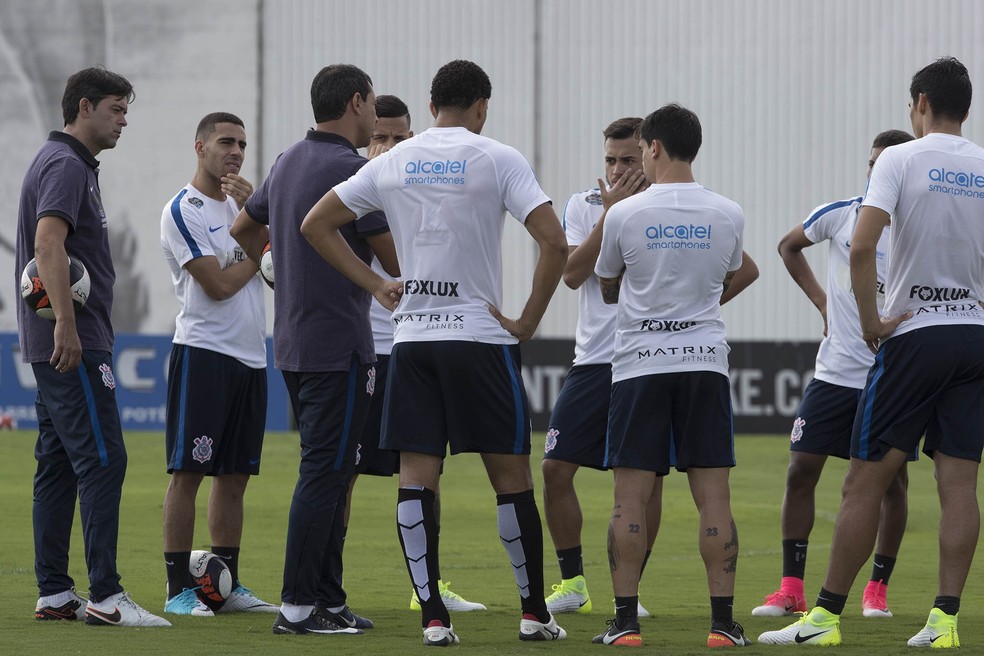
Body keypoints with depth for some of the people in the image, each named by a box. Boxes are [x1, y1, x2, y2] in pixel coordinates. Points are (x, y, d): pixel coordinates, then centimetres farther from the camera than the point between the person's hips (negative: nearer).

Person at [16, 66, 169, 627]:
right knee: (103, 460, -13)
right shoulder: (66, 165, -13)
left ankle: (54, 593, 10)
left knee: (59, 464, 9)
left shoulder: (73, 164, 20)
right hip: (73, 343, -11)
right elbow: (48, 242, -26)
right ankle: (105, 596, -16)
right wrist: (65, 323, -31)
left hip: (63, 344, 11)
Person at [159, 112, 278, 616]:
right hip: (203, 352, -7)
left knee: (234, 475, 9)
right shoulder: (183, 210, -7)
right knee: (187, 471, -7)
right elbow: (219, 284, -13)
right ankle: (179, 589, -5)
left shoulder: (239, 204, 17)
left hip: (250, 356, 7)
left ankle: (227, 584, 15)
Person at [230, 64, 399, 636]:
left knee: (329, 473, 14)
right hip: (339, 346, -9)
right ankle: (299, 606, -8)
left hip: (295, 345, 9)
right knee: (326, 474, -7)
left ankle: (328, 599, 16)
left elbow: (244, 229, 25)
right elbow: (397, 262, -14)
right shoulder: (354, 169, -15)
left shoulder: (289, 161, 12)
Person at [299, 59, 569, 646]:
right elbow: (554, 242, -14)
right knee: (511, 475, 6)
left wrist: (375, 285, 12)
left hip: (411, 337, 3)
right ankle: (534, 612, 11)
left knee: (417, 477, 2)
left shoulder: (393, 162, 8)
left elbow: (316, 224, 13)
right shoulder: (498, 160, -4)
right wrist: (529, 319, -5)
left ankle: (433, 616, -4)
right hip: (480, 336, -3)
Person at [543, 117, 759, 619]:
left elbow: (745, 270, 2)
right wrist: (611, 213, -15)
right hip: (593, 360, 2)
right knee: (556, 467, -5)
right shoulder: (584, 206, 4)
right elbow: (573, 273, -11)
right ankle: (572, 583, 8)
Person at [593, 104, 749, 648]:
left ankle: (625, 620, -2)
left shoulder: (624, 215, -4)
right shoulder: (727, 215, 2)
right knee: (713, 496, 1)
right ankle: (722, 620, -2)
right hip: (706, 362, 2)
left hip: (639, 365, -2)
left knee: (630, 497, 0)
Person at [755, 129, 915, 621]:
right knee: (801, 470, -2)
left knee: (893, 479, -1)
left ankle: (878, 588, 13)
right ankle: (791, 589, 5)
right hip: (835, 371, 2)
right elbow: (789, 247, 19)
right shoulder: (839, 215, 1)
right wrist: (821, 300, 9)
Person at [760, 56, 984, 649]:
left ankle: (827, 616, 0)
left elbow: (863, 247, -18)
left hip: (914, 334, -4)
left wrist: (872, 323, -9)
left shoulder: (901, 160, -6)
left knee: (866, 481, -1)